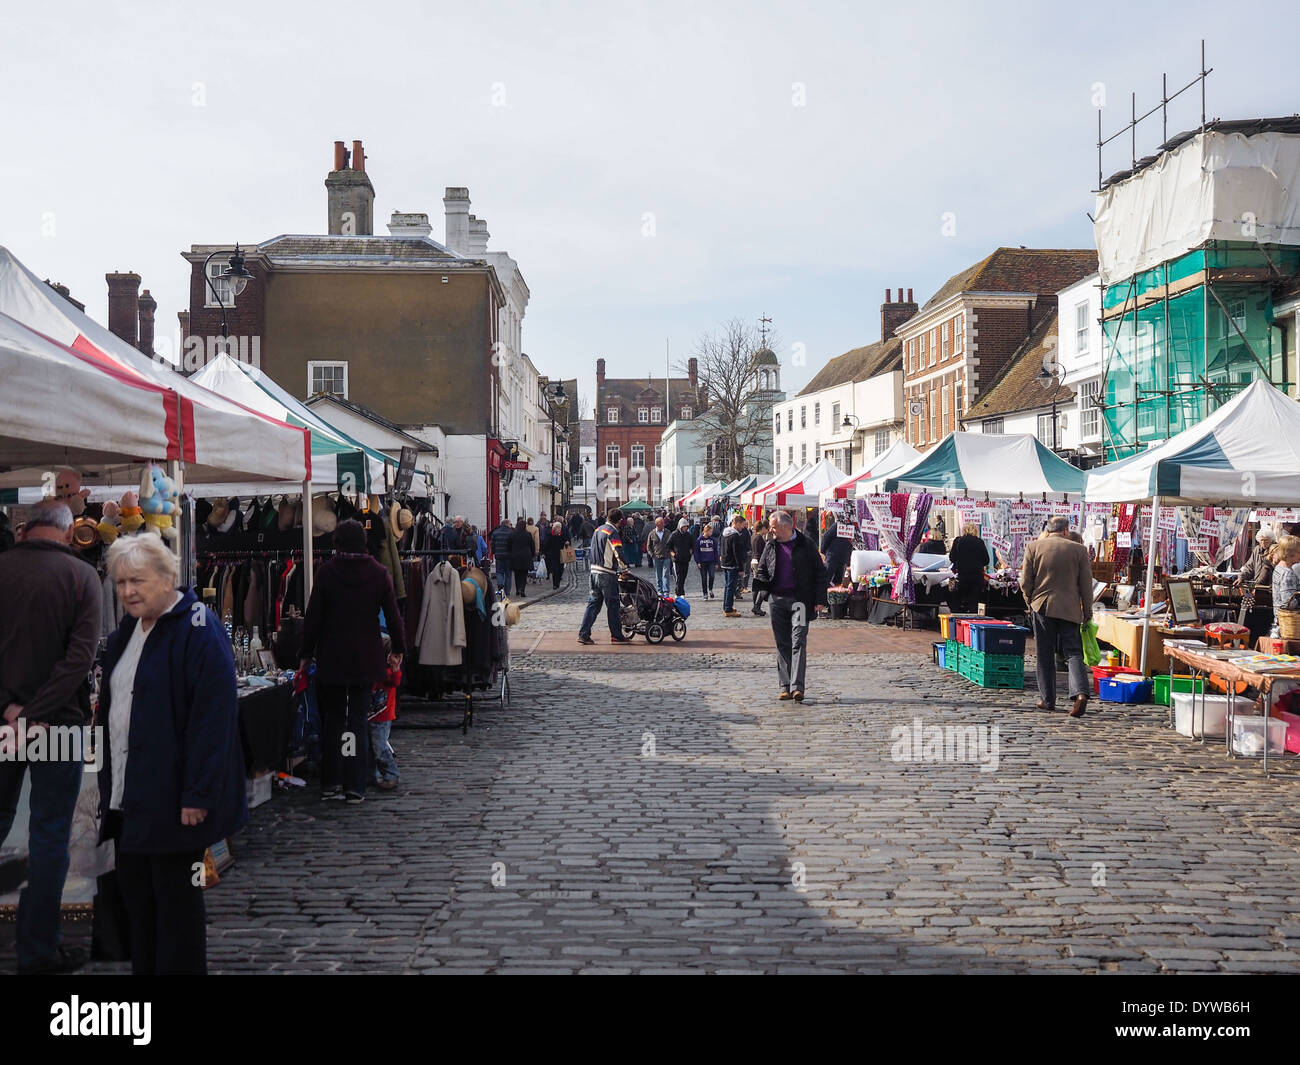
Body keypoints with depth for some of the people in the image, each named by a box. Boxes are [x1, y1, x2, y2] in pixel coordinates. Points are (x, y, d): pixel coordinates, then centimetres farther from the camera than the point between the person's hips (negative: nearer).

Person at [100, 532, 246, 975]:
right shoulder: (126, 631, 13)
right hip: (127, 796, 9)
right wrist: (108, 785, 14)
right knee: (136, 896, 15)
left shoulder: (199, 630, -16)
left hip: (173, 798, -8)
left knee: (175, 900, 2)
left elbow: (214, 717, -21)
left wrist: (198, 796, -24)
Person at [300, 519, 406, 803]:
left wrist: (306, 654, 5)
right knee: (358, 720, 5)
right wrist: (398, 650, 14)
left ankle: (330, 783, 11)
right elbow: (393, 615, 2)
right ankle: (354, 787, 3)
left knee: (332, 718, 11)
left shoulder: (326, 572, -5)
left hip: (331, 659, -1)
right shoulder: (379, 573, -1)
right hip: (366, 659, 1)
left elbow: (313, 617, -3)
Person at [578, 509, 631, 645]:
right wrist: (624, 567, -8)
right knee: (612, 605, 2)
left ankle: (583, 634, 4)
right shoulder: (612, 532, -13)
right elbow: (619, 554, -23)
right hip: (607, 574, -7)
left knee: (593, 603, 9)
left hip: (594, 571, 7)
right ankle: (616, 636, 9)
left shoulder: (597, 530, 13)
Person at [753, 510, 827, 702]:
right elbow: (763, 571, 19)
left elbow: (820, 573, 4)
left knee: (798, 641, -11)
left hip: (800, 599, -4)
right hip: (777, 599, 4)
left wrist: (820, 600, -3)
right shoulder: (770, 546, 11)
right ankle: (785, 686, 11)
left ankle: (797, 686, -16)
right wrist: (757, 580, -5)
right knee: (782, 644, 6)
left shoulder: (805, 546, 1)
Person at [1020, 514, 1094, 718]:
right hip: (1070, 609, 0)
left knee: (1045, 655, 8)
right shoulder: (1079, 549, 0)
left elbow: (1025, 581, 1)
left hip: (1042, 607, 0)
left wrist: (1030, 602, 17)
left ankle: (1047, 699, 11)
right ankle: (1080, 692, -18)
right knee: (1074, 653, 2)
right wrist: (1087, 613, 11)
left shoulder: (1034, 547, 0)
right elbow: (1086, 585, 3)